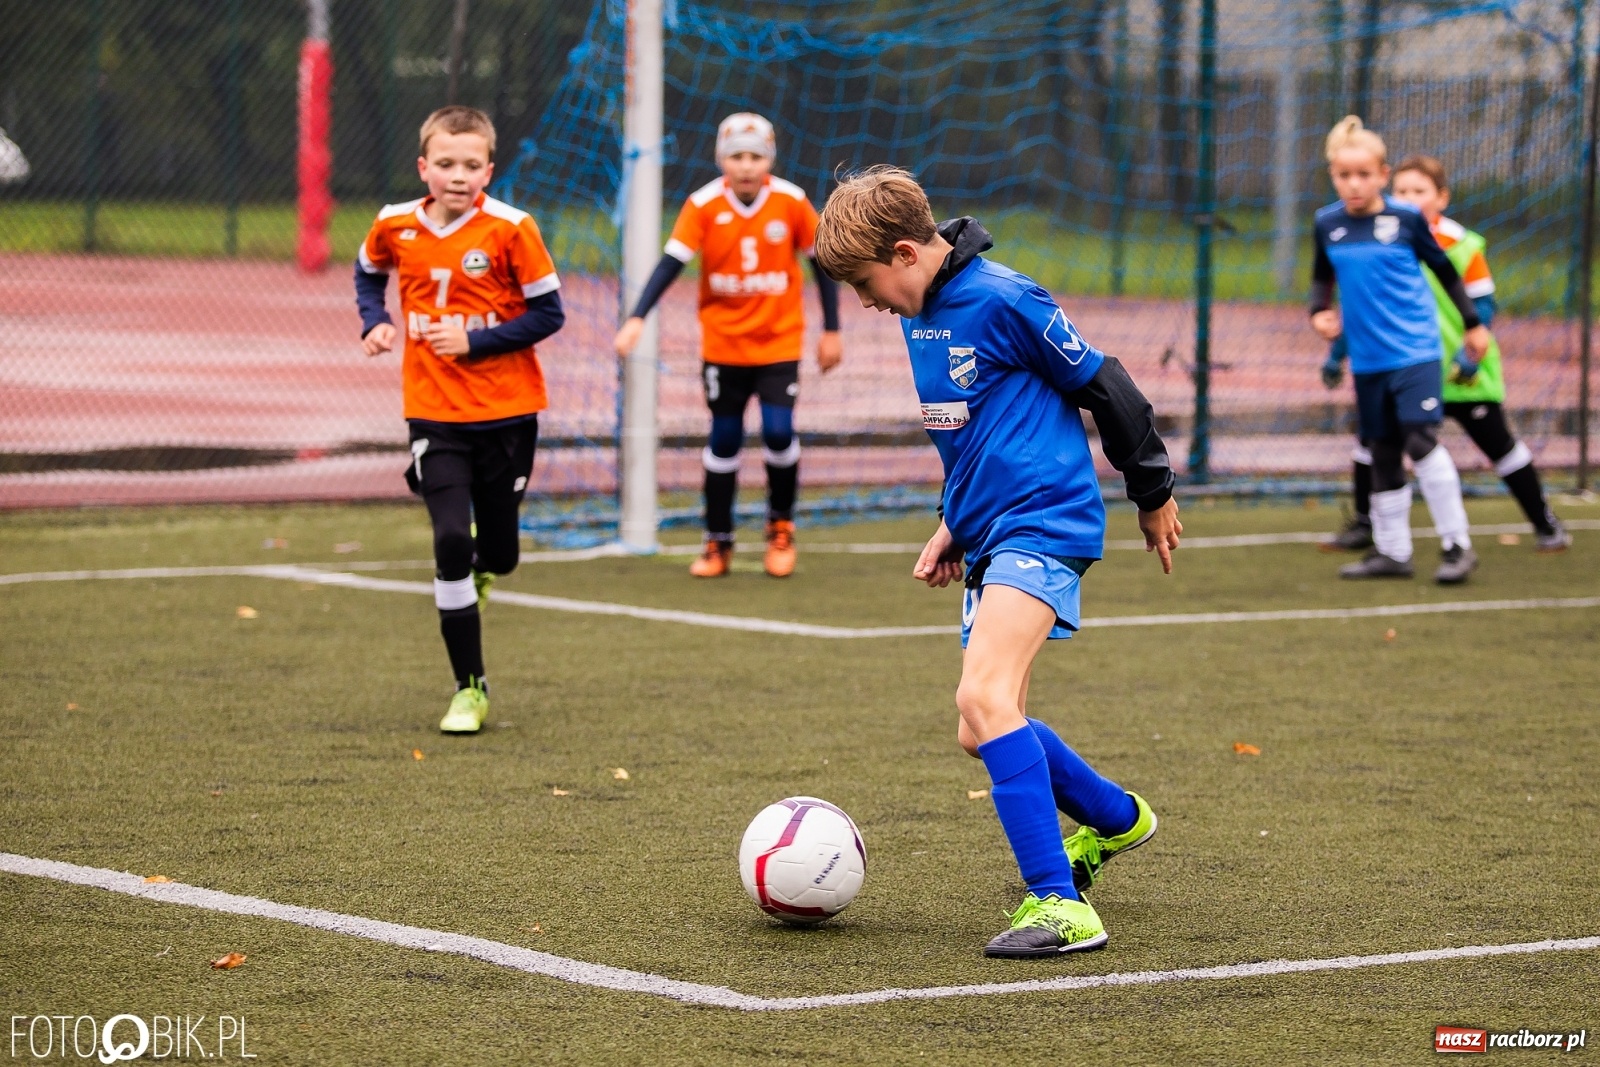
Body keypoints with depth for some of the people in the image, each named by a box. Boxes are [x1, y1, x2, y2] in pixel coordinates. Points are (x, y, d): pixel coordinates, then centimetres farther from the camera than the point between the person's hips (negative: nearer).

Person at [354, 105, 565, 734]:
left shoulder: (510, 229, -12)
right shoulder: (395, 227, -2)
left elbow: (548, 313, -9)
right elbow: (369, 273, 20)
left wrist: (474, 341, -17)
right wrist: (374, 323, 2)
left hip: (506, 412, -1)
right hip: (434, 415, 1)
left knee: (497, 555, 6)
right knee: (451, 540, -12)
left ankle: (480, 567, 47)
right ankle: (469, 688, -2)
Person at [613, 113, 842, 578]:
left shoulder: (791, 203, -9)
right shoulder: (704, 205, -11)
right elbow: (671, 263, -17)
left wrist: (831, 330, 3)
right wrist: (637, 319, -29)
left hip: (779, 342, 0)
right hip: (723, 343, 0)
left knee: (778, 431, -12)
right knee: (724, 440, 5)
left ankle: (780, 524, 13)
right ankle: (718, 543, 19)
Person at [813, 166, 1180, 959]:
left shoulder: (1000, 300, -15)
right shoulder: (920, 315, 13)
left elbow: (1104, 387, -8)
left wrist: (1153, 493, 1)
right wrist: (952, 526, 23)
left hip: (1045, 522, -10)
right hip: (990, 537, 10)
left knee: (983, 697, -26)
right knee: (982, 732, 13)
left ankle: (1059, 905, -28)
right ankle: (1115, 819, 40)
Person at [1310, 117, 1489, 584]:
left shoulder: (1407, 218, -7)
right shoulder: (1327, 224, 2)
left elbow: (1445, 269, 5)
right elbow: (1322, 276, 18)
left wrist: (1472, 324, 9)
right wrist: (1319, 312, -2)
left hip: (1415, 349, -4)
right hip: (1367, 360, 4)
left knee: (1421, 440, -15)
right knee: (1383, 455, 11)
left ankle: (1457, 544, -7)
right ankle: (1391, 551, 21)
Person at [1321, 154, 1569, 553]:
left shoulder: (1461, 245, -10)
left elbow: (1483, 307, -7)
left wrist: (1470, 353, -21)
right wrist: (1336, 354, 5)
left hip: (1460, 372, -3)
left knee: (1499, 444, 4)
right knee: (1373, 435, -1)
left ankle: (1546, 524, 16)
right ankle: (1364, 524, 15)